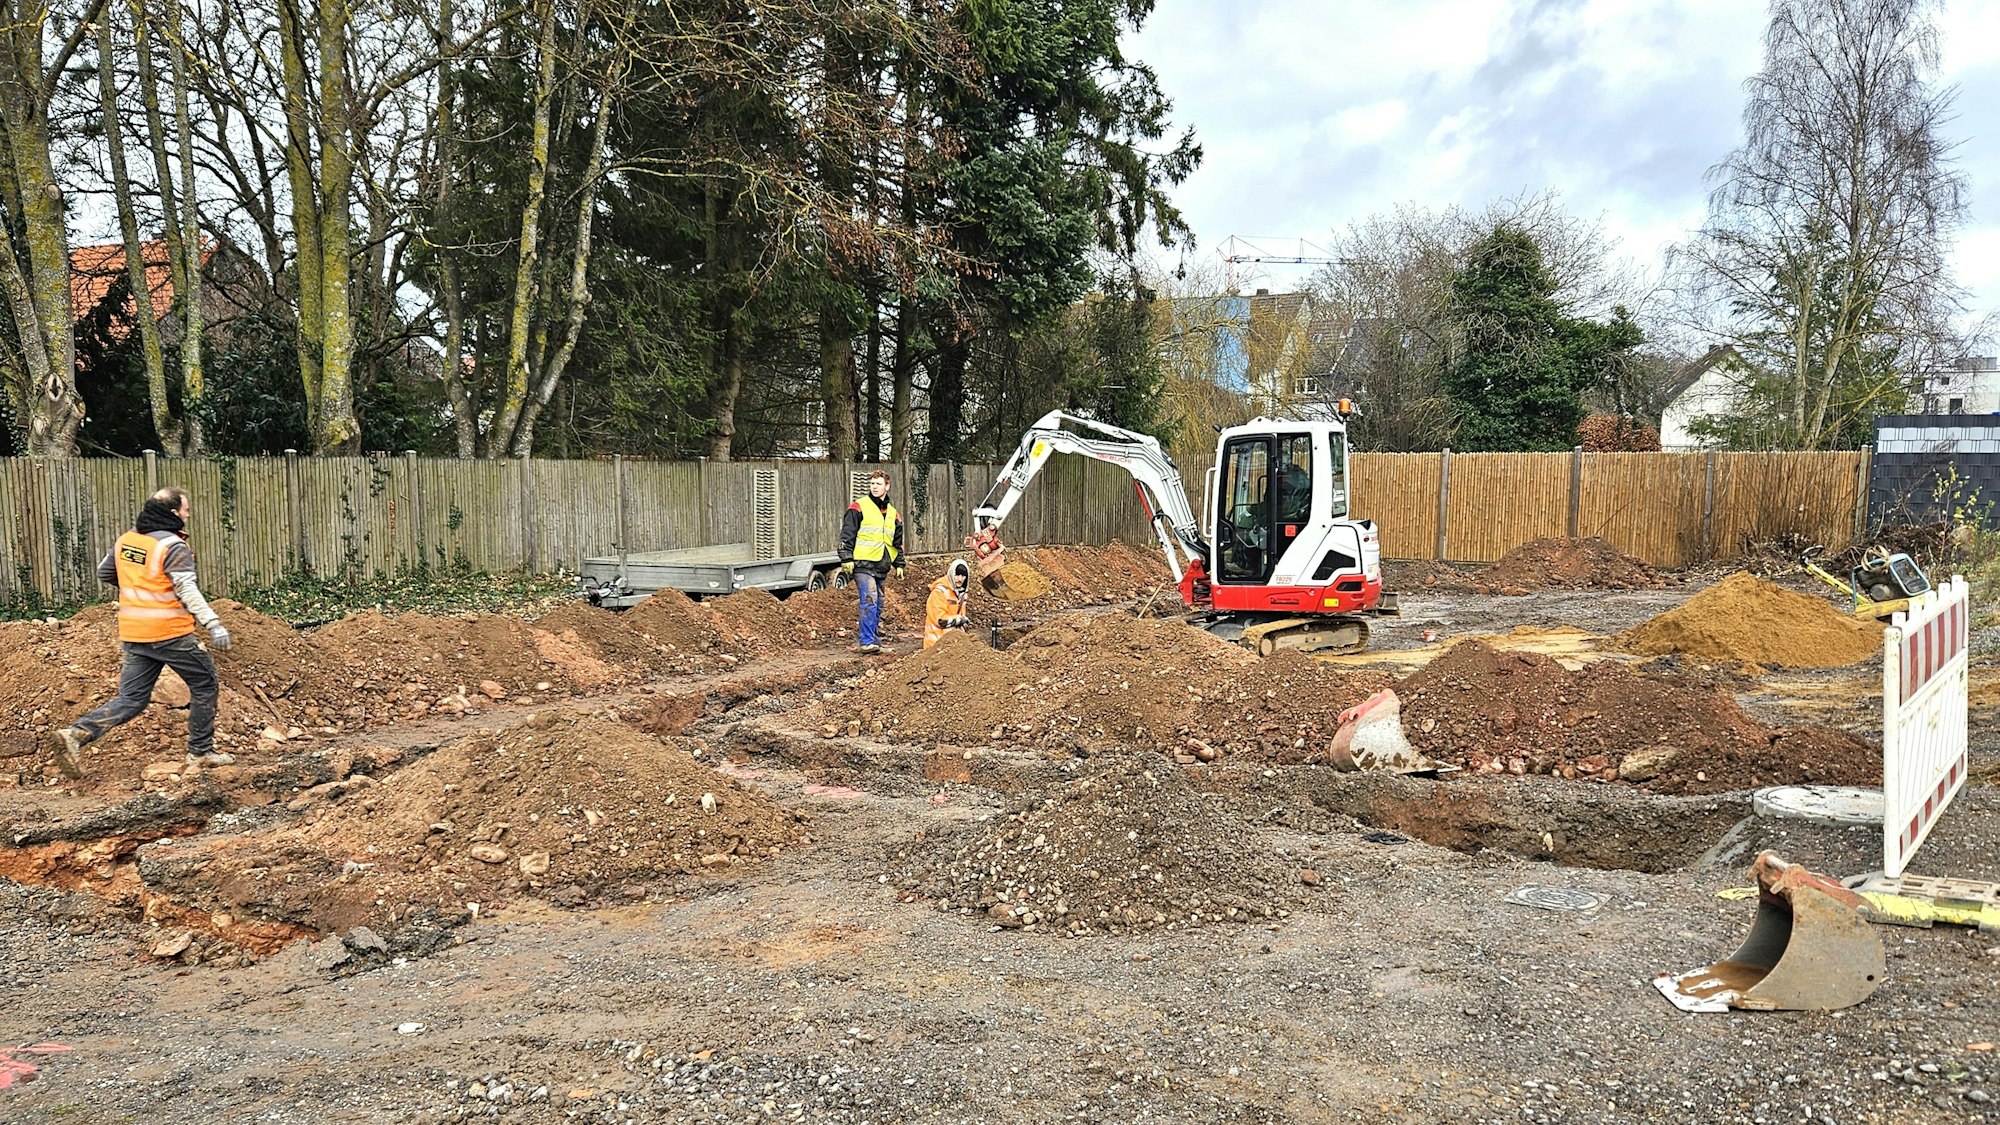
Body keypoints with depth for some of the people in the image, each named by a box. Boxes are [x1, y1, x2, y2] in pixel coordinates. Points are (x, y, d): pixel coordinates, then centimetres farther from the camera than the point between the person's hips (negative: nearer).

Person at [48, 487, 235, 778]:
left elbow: (104, 574, 22)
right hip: (170, 634, -6)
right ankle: (201, 752, 15)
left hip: (133, 635, 7)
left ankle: (75, 735, -9)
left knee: (131, 699, 10)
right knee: (204, 684, 11)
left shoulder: (125, 540, 9)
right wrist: (213, 624, -31)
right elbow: (188, 591, -24)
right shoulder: (173, 546, -14)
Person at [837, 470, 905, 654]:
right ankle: (867, 641, -19)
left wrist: (899, 564, 20)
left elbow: (898, 542, 25)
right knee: (869, 601, -17)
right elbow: (847, 535, -5)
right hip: (863, 563, -7)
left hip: (882, 566, 7)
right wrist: (846, 559, -12)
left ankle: (865, 635, 17)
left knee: (877, 605, 8)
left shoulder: (892, 513, 18)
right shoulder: (858, 508, -1)